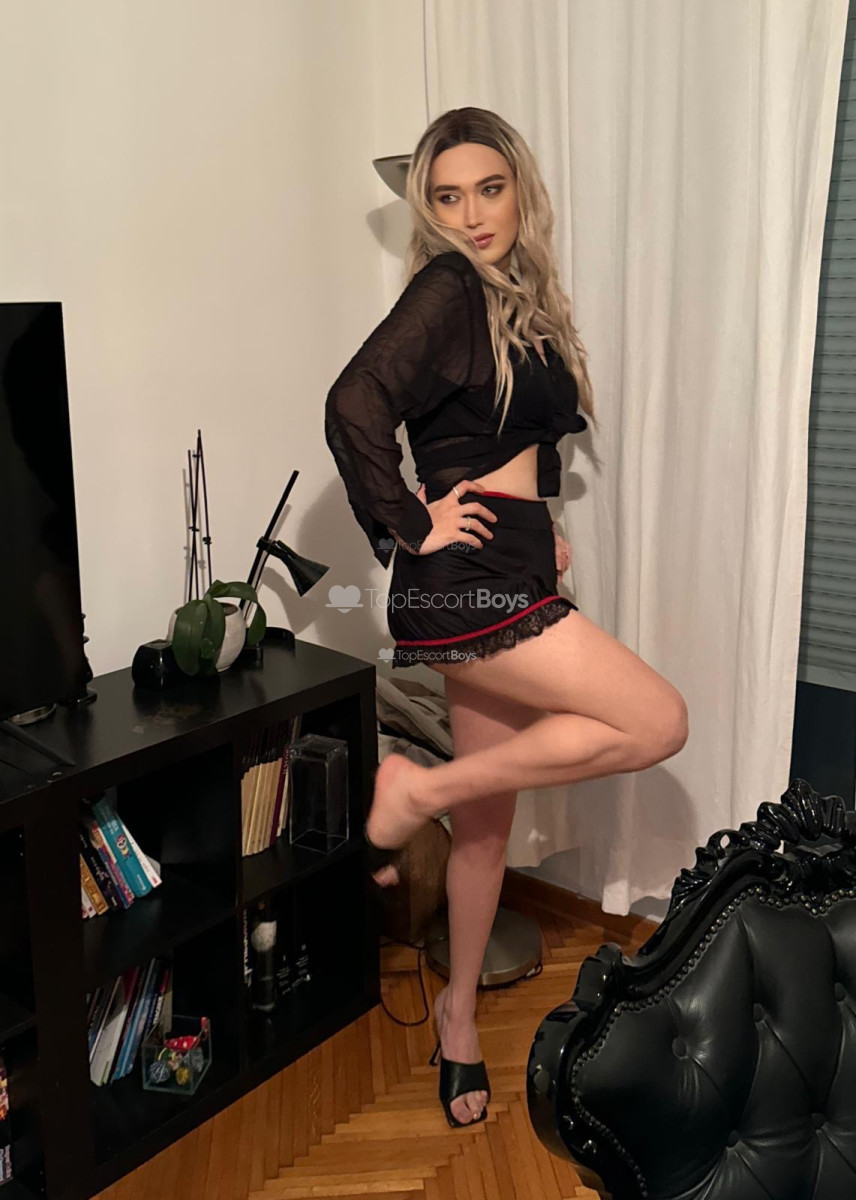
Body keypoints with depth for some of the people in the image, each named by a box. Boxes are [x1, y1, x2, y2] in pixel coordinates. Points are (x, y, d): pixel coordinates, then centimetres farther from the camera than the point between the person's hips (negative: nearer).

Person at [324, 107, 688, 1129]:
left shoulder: (520, 299, 17)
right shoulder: (449, 289, -9)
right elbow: (354, 404, -23)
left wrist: (540, 524, 11)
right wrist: (409, 527, -15)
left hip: (509, 578, 8)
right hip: (463, 581, -8)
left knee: (487, 817, 14)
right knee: (656, 722, -12)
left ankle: (458, 1013, 31)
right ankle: (416, 790, -7)